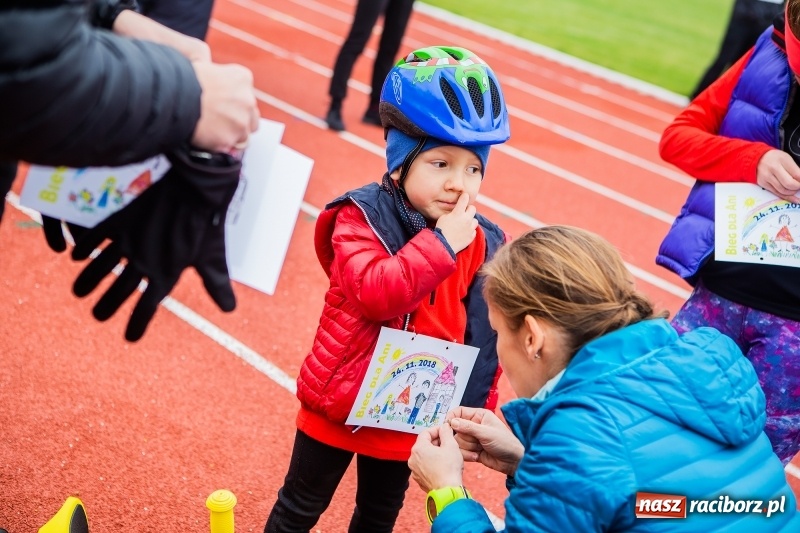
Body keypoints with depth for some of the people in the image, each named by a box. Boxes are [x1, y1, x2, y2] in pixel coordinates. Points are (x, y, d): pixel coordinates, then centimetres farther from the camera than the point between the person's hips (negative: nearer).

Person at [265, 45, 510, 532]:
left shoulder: (485, 245, -5)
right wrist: (440, 243, -29)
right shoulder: (362, 217, -16)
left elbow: (489, 337, 2)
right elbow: (374, 293, -31)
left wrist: (479, 408, 3)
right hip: (341, 401, -3)